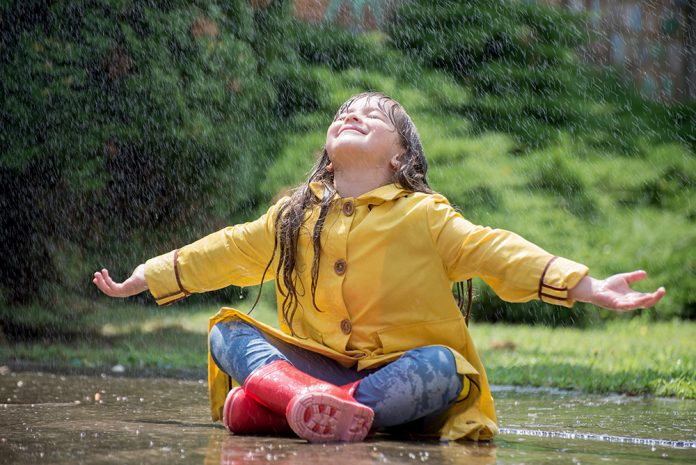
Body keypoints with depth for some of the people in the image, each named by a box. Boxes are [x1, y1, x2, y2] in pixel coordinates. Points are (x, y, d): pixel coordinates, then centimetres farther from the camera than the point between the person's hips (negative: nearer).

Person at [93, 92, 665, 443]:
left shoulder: (424, 216, 3)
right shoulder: (291, 219, 13)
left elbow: (495, 253, -5)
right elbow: (223, 254, 20)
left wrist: (590, 287, -15)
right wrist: (138, 280, 22)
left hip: (400, 370, -3)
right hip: (313, 359, 3)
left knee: (441, 366, -33)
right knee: (227, 332, -16)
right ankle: (299, 392, -50)